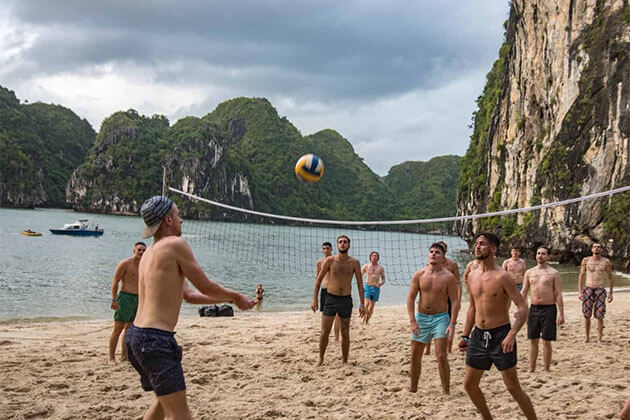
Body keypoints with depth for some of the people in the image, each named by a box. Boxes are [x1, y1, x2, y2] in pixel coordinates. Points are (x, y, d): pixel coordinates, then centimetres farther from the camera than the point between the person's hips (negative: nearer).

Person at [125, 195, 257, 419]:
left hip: (136, 334, 10)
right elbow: (205, 286, -5)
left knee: (165, 399, 28)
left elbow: (189, 294, 21)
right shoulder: (176, 244, -9)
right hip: (156, 339, -10)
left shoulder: (149, 253, 19)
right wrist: (235, 296, 13)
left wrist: (229, 299, 25)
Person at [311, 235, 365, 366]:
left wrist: (362, 304, -2)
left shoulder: (354, 263, -2)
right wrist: (314, 300, -3)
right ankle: (321, 359, 15)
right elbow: (319, 279, 2)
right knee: (324, 332, 0)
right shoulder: (330, 260, -5)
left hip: (346, 300, 1)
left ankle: (345, 361, 20)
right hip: (330, 298, -1)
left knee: (345, 333, 8)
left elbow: (360, 283, 3)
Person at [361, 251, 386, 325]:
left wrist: (381, 283, -15)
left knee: (371, 306, 6)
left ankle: (367, 321, 20)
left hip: (376, 288, 2)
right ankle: (364, 318, 1)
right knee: (366, 304, -18)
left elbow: (383, 279, 9)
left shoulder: (381, 268, 4)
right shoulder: (366, 266, 0)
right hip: (368, 287, -2)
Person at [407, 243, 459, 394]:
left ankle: (446, 392, 0)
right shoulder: (419, 275, -1)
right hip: (421, 318, 3)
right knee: (415, 356, 11)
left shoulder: (448, 277, -8)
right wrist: (412, 321, -7)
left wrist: (452, 324, -16)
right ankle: (412, 388, 29)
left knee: (441, 357, -11)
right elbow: (410, 298, 1)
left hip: (440, 318, -3)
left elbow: (455, 301, -7)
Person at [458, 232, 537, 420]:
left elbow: (523, 308, -15)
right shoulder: (472, 276, 7)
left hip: (500, 335, -7)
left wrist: (512, 334, -27)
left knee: (513, 387, -4)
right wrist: (465, 336, 16)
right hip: (479, 335, 7)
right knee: (469, 384, 11)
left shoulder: (502, 277, -13)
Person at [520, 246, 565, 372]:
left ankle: (546, 370, 9)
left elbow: (558, 294, -4)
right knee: (533, 340, 7)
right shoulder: (529, 272, 9)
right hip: (533, 308, 3)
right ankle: (531, 369, 13)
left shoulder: (553, 273, -1)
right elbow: (524, 292, 11)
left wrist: (561, 313, -10)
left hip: (549, 309, -3)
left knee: (546, 341, 0)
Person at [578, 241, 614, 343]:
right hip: (588, 289, 1)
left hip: (600, 290, -1)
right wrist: (579, 292, -1)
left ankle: (599, 338, 9)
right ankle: (587, 337, 16)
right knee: (587, 315, 3)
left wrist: (610, 293, 7)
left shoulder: (606, 262, 2)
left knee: (600, 316, -3)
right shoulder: (586, 260, 3)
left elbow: (610, 277, 10)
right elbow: (581, 276, 6)